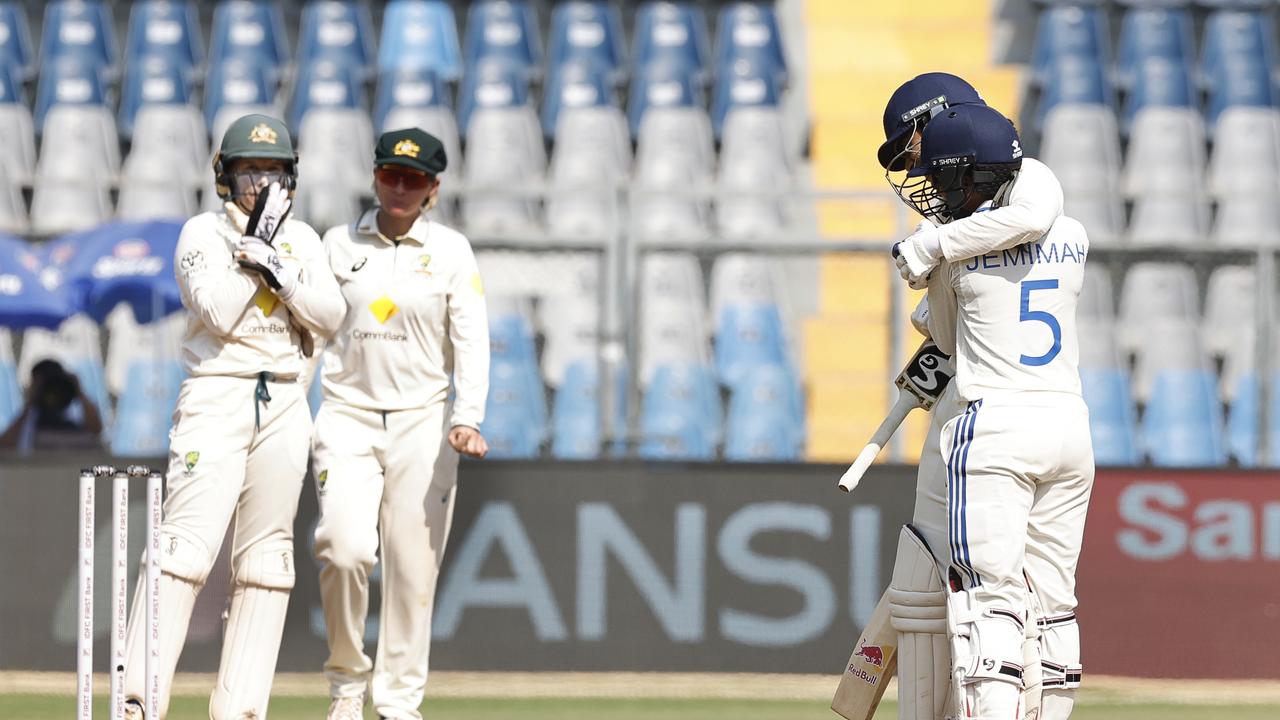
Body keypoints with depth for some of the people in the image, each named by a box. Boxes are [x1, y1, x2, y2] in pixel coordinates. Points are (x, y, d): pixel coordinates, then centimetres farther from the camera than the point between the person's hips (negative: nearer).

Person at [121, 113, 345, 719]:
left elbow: (329, 318, 0)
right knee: (187, 544, -16)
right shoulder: (202, 233, 1)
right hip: (217, 396, -5)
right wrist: (254, 242, -10)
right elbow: (220, 313, -14)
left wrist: (276, 264, -10)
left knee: (267, 554, 2)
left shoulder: (301, 239, 14)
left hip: (284, 405, 5)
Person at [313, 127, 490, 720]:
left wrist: (468, 419, -19)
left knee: (414, 566, -2)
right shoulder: (338, 244, 7)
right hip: (348, 419, 0)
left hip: (422, 422, 0)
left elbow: (471, 340, -4)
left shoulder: (451, 252, 3)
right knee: (346, 548, -17)